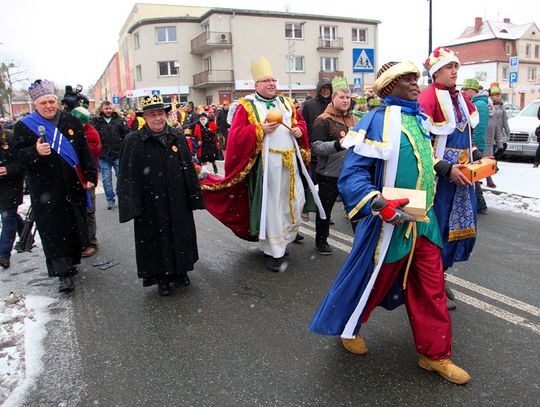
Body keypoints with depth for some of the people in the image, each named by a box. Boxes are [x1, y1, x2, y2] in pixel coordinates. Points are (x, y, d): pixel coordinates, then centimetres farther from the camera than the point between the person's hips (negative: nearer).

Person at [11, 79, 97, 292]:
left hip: (73, 187, 3)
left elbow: (84, 152, 10)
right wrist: (35, 152, -23)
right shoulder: (24, 126, 0)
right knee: (53, 231, -3)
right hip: (45, 190, -2)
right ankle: (63, 273, 1)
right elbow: (18, 156, -2)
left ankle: (71, 262, 29)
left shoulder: (71, 122, 7)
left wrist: (90, 177, 5)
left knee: (75, 227, 10)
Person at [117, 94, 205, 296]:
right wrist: (132, 206, -12)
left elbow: (189, 168, 9)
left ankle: (180, 271, 33)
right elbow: (127, 175, -6)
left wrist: (193, 196, 7)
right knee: (156, 239, 7)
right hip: (151, 205, -3)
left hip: (178, 201, 3)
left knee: (180, 234, 14)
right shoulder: (133, 141, -5)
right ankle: (162, 279, 23)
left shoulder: (178, 137, 5)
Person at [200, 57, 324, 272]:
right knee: (269, 207, -1)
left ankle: (281, 241, 29)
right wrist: (260, 130, -19)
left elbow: (300, 122, 23)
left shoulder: (286, 103, 16)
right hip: (265, 164, -6)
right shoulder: (246, 106, -1)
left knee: (293, 203, 9)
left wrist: (299, 131, 1)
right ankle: (273, 252, 11)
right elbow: (236, 135, -8)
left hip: (290, 162, 6)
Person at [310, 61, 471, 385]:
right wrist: (381, 206, -31)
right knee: (371, 281, 11)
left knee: (431, 288, 12)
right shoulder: (378, 121, -16)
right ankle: (348, 327, 39)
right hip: (390, 224, -7)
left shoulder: (418, 120, 9)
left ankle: (435, 354, 28)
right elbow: (352, 174, -22)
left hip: (424, 222, 7)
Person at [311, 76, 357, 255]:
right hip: (330, 174, -5)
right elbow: (316, 147, -17)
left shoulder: (353, 119, 12)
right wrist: (337, 145, -30)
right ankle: (321, 240, 25)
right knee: (325, 208, 8)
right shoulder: (323, 120, -8)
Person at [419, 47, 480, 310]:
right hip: (439, 178, -8)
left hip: (462, 176, 8)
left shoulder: (461, 99, 13)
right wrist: (446, 169, -22)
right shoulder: (428, 98, -13)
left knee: (464, 229, 14)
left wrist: (478, 157, 10)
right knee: (438, 229, 1)